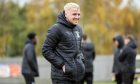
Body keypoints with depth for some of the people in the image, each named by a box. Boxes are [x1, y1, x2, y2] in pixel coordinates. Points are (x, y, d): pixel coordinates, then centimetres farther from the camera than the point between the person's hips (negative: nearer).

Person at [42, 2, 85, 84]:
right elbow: (46, 50, -12)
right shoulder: (57, 29, -10)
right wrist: (61, 64, -15)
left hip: (76, 74, 8)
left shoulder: (78, 29, 14)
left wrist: (81, 61, 9)